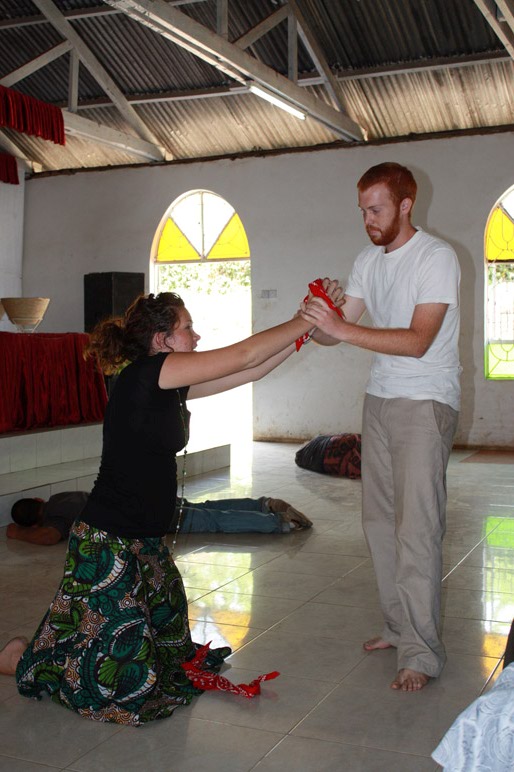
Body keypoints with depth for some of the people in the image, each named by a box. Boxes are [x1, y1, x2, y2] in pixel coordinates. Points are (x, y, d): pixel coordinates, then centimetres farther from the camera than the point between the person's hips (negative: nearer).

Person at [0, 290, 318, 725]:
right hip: (109, 543, -10)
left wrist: (304, 332, 9)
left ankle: (55, 644, 33)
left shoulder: (168, 387, 9)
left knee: (170, 649, 16)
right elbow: (244, 355, -17)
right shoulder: (148, 372, -17)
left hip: (145, 542, 10)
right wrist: (306, 321, -8)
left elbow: (248, 373, 13)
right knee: (127, 688, -4)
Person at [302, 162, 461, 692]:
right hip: (379, 399, 7)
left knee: (417, 528, -10)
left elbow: (418, 341, -22)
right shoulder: (368, 262, 10)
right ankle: (398, 625, 24)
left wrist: (342, 329, -29)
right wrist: (317, 322, -17)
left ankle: (422, 652, -2)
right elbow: (339, 331, 7)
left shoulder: (437, 258, -12)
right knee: (379, 519, 10)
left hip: (425, 403, -7)